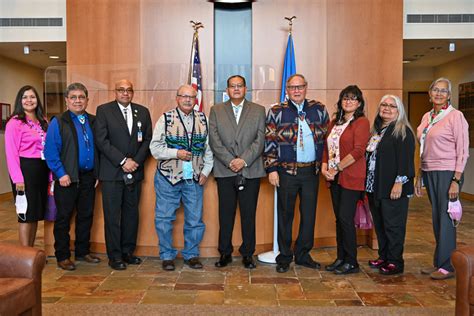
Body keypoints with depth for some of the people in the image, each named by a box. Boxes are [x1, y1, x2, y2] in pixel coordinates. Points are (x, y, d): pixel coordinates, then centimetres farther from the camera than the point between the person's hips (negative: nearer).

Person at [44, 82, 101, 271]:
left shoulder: (93, 121, 10)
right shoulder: (58, 122, -4)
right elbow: (50, 150, -9)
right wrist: (61, 173, -15)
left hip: (88, 176, 5)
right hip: (67, 178, -5)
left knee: (86, 215, 13)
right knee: (64, 217, 5)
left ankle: (83, 252, 27)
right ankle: (62, 256, 16)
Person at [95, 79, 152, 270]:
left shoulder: (143, 112, 10)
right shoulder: (103, 110, 0)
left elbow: (148, 140, 7)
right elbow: (101, 140, -8)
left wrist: (135, 161, -6)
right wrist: (123, 161, -13)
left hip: (135, 172, 4)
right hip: (112, 172, -3)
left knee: (131, 213, 10)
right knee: (112, 215, 2)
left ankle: (128, 251, 22)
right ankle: (115, 256, 12)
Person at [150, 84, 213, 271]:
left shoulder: (203, 119, 7)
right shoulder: (165, 119, -1)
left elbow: (209, 148, 8)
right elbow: (155, 148, -5)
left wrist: (205, 171, 1)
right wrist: (176, 153, -17)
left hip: (194, 179, 2)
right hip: (168, 178, -2)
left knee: (195, 219, 8)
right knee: (164, 218, 4)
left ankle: (191, 255, 24)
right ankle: (167, 256, 20)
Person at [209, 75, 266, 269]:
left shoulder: (258, 110, 8)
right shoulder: (216, 110, 9)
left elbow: (260, 140, -1)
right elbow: (214, 140, -1)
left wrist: (243, 160, -13)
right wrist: (229, 161, -12)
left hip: (251, 171, 0)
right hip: (224, 171, 0)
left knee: (248, 215, 6)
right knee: (225, 214, 6)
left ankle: (247, 253, 18)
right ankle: (225, 252, 20)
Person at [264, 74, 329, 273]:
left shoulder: (319, 110, 8)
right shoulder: (276, 112, 1)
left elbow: (327, 137, 12)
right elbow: (269, 142, -2)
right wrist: (271, 169, -8)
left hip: (312, 171, 3)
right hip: (286, 171, -2)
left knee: (309, 214, 9)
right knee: (285, 215, 6)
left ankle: (303, 254, 25)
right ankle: (284, 257, 20)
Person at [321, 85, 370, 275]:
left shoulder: (361, 122, -6)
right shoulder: (335, 122, 16)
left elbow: (358, 151, -15)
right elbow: (327, 147, 16)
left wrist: (337, 168, -15)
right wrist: (324, 166, -1)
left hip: (351, 177, -7)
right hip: (335, 178, 7)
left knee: (346, 218, -6)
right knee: (339, 218, 11)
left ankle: (351, 262, 8)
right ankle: (341, 258, 22)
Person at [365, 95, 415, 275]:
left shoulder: (403, 131, -7)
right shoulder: (376, 130, 15)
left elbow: (405, 159, -14)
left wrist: (399, 182, -21)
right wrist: (368, 183, 13)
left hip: (393, 188, -7)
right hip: (374, 186, 7)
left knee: (393, 225, 1)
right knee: (379, 224, 14)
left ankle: (395, 262, 12)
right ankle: (383, 257, 26)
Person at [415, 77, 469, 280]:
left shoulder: (455, 116, -7)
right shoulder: (426, 117, 12)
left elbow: (463, 151, -10)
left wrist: (456, 180, -15)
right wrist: (419, 177, 13)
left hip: (447, 173, -6)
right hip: (429, 173, 6)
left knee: (446, 218, -2)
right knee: (436, 217, 11)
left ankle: (447, 266, 9)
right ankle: (439, 262, 21)